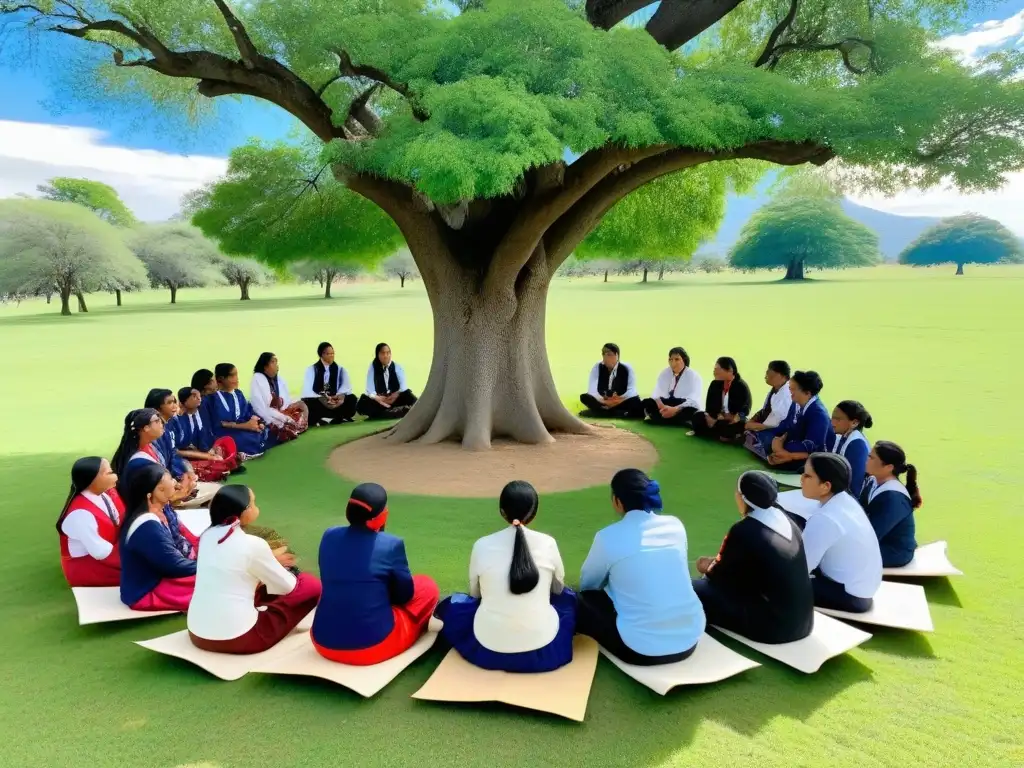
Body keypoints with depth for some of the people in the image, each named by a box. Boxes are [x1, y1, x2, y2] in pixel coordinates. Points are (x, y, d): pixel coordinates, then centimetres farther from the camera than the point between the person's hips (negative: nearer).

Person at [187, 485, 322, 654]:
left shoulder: (207, 535, 3)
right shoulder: (253, 544, -15)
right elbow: (287, 587, -1)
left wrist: (270, 560, 28)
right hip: (237, 639, -8)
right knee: (311, 585, 4)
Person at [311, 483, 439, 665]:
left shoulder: (329, 536, -1)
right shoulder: (391, 544, -13)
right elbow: (405, 594, 1)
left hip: (324, 643, 5)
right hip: (373, 645, -5)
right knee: (427, 586, 15)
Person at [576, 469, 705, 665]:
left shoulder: (609, 537, -9)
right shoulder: (675, 525, 3)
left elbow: (587, 584, 9)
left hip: (642, 650, -5)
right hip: (690, 640, 5)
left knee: (581, 601, 15)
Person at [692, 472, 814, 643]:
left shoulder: (743, 531, -17)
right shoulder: (786, 521, 5)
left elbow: (721, 576, -1)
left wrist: (708, 568, 19)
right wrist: (716, 562, 18)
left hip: (771, 626, -8)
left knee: (695, 589, -3)